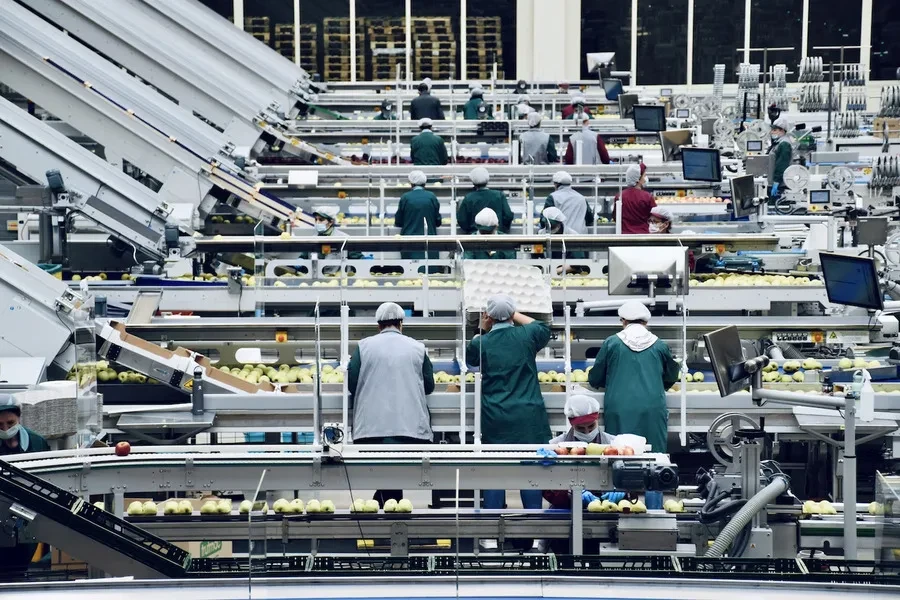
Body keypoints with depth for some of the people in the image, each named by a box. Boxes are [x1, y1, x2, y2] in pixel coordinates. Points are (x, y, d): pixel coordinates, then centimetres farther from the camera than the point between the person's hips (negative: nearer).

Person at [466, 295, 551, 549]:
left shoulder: (481, 343, -3)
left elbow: (469, 358, 20)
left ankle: (492, 536, 7)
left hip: (495, 420, 0)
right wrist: (516, 317, 25)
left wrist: (482, 330, 17)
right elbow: (544, 328, 23)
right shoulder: (527, 336, -1)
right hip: (528, 418, 1)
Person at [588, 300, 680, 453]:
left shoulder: (611, 343, 2)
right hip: (653, 410, 1)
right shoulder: (660, 346, 6)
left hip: (619, 410, -1)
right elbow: (671, 378, 20)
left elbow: (595, 379, 8)